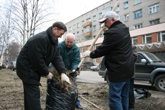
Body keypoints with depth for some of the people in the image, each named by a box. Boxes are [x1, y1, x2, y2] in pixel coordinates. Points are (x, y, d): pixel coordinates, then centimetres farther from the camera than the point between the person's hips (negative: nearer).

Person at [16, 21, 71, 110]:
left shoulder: (54, 40, 4)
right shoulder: (40, 39, -26)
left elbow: (57, 57, -1)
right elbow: (37, 59, -26)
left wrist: (62, 73, -13)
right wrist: (46, 73, -14)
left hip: (34, 68, 10)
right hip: (26, 67, -10)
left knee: (30, 94, 17)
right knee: (33, 94, -10)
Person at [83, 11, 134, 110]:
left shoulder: (112, 32, -18)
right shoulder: (124, 28, 12)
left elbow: (102, 50, -13)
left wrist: (90, 54, 3)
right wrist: (106, 30, 20)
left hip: (118, 71, -10)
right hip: (127, 69, 10)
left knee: (115, 98, -3)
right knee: (124, 97, 17)